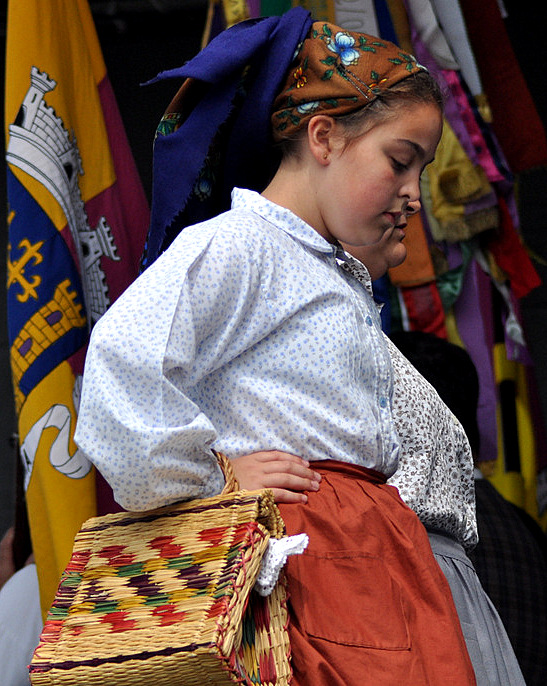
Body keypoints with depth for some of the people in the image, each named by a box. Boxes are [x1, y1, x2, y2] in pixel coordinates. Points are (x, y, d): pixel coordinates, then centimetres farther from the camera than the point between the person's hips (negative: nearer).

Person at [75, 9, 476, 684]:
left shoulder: (342, 275, 24)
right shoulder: (234, 244, -9)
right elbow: (123, 358, -25)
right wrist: (212, 477, -15)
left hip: (381, 538, 9)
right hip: (305, 543, -9)